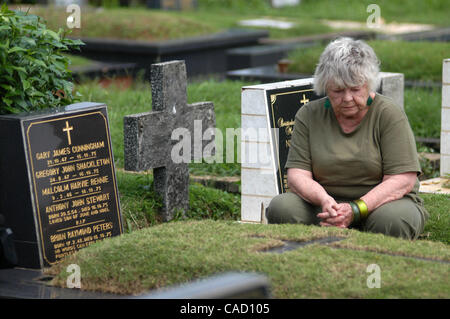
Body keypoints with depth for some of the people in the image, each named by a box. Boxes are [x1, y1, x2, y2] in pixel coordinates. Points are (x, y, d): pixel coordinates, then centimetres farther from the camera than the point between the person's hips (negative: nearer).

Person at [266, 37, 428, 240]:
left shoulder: (390, 114, -5)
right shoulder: (308, 115, 4)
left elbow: (403, 180, -12)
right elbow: (297, 174, -2)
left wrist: (355, 210, -26)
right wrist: (324, 200, -25)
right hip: (327, 206, 2)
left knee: (391, 221, -37)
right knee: (280, 208, -25)